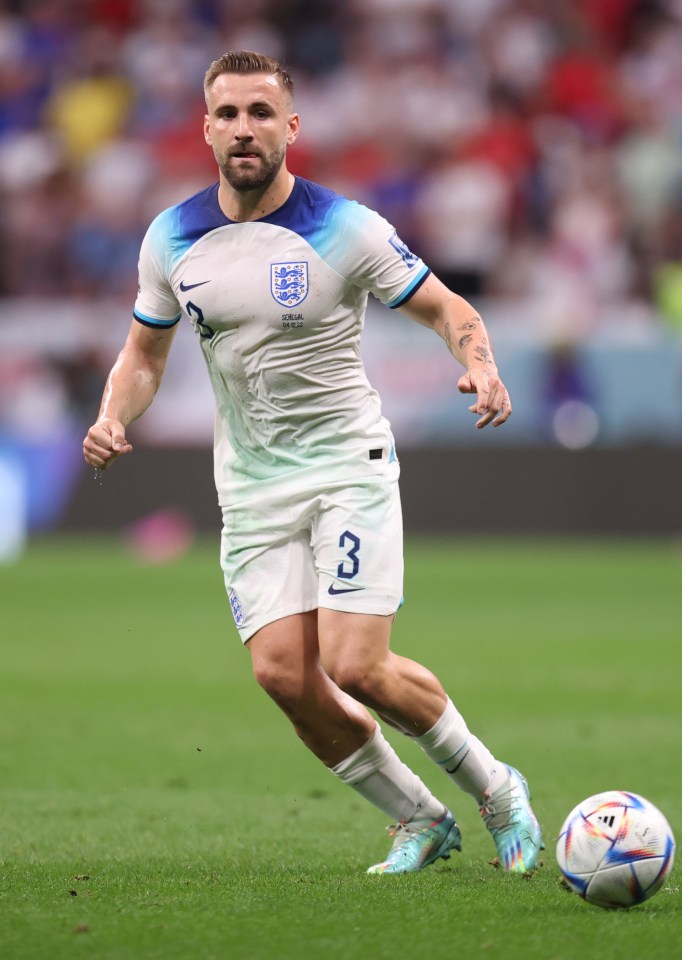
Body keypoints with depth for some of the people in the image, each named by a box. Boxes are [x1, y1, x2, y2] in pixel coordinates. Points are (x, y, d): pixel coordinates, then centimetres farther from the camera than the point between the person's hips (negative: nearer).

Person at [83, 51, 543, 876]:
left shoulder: (346, 230, -10)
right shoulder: (171, 239, 1)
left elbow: (445, 308, -1)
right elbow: (145, 351, 15)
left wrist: (480, 366, -22)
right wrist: (113, 417, -5)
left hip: (349, 467, -4)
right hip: (250, 487, 4)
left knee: (355, 667, -16)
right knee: (284, 675, -11)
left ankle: (494, 788, 9)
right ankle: (417, 820, 10)